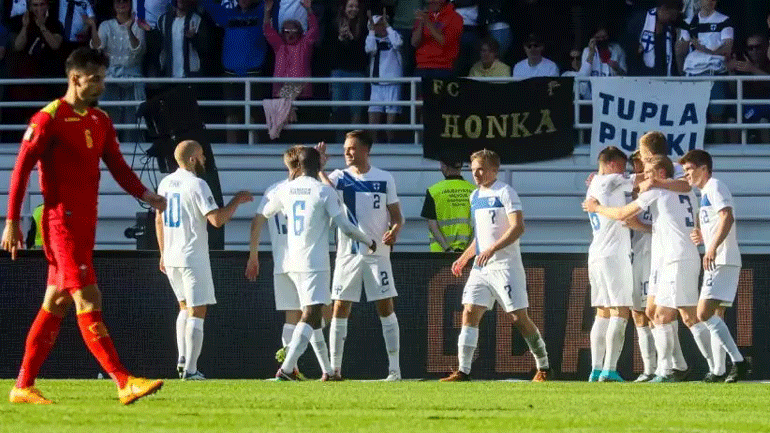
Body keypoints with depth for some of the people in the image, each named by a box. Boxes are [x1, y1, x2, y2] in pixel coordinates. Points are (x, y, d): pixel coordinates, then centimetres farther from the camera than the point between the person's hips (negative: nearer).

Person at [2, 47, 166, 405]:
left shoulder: (100, 122, 14)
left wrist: (145, 195, -3)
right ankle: (123, 383, -18)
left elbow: (117, 166, 14)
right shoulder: (49, 119, -9)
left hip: (85, 223, 8)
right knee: (89, 302, -12)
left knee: (56, 304, 10)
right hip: (62, 221, -8)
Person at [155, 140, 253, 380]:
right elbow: (217, 219, -21)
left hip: (171, 257, 7)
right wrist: (237, 200, -7)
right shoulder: (196, 185, -14)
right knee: (196, 312, -3)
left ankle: (182, 360, 13)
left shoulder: (166, 183, 9)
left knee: (185, 307, 22)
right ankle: (190, 370, -7)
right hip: (193, 258, -7)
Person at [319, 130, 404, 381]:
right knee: (340, 309, -1)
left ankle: (394, 368, 1)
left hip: (377, 253, -1)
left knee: (386, 307, -2)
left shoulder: (384, 179, 3)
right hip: (348, 254, 1)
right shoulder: (339, 178, 2)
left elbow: (397, 216, 6)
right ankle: (334, 368, 4)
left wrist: (394, 231, -15)